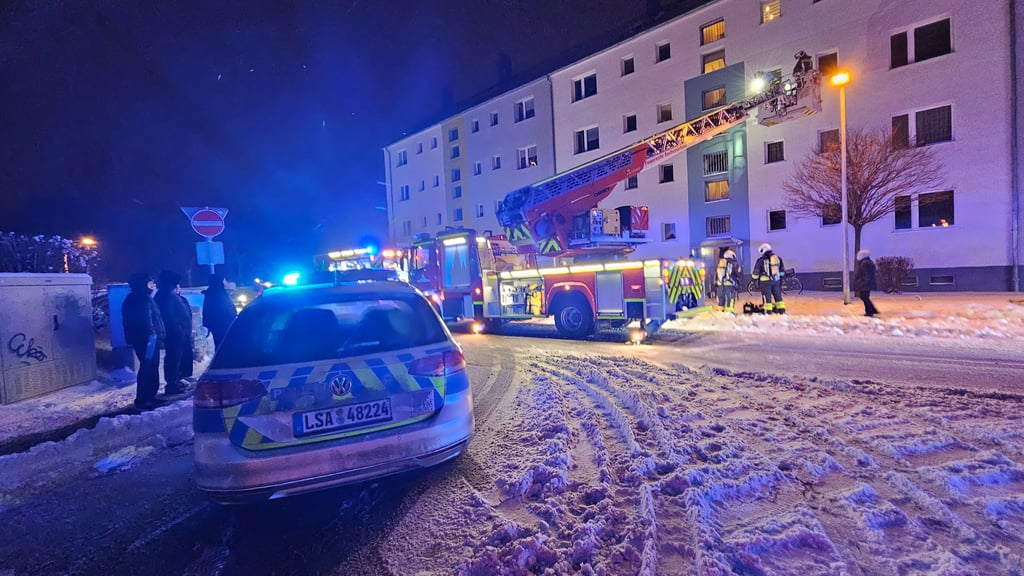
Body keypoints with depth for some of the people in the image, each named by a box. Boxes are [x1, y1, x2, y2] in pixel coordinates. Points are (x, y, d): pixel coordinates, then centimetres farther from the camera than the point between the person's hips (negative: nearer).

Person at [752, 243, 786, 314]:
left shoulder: (761, 260, -9)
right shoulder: (778, 258, 7)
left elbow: (756, 273, -4)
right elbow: (782, 271, 16)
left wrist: (754, 278, 14)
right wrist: (780, 278, 29)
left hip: (765, 281, -5)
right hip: (776, 281, 5)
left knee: (767, 297, 1)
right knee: (778, 296, 15)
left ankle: (768, 312, 1)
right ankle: (782, 310, 19)